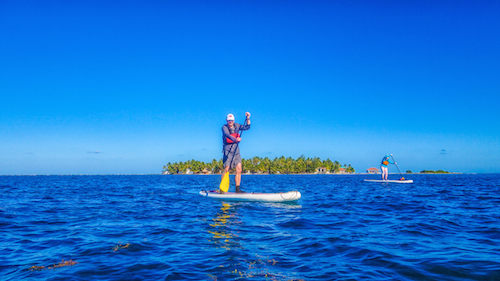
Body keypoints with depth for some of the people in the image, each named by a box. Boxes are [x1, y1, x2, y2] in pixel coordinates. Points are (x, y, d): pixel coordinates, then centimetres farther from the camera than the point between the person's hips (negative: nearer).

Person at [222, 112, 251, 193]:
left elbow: (247, 127, 11)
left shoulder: (236, 126, 13)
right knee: (226, 170, -9)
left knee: (239, 170, -1)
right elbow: (227, 134, -23)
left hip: (236, 151, 5)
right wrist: (235, 139, -38)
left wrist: (248, 119, -2)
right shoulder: (224, 127, -5)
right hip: (228, 150, -5)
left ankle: (238, 189, 4)